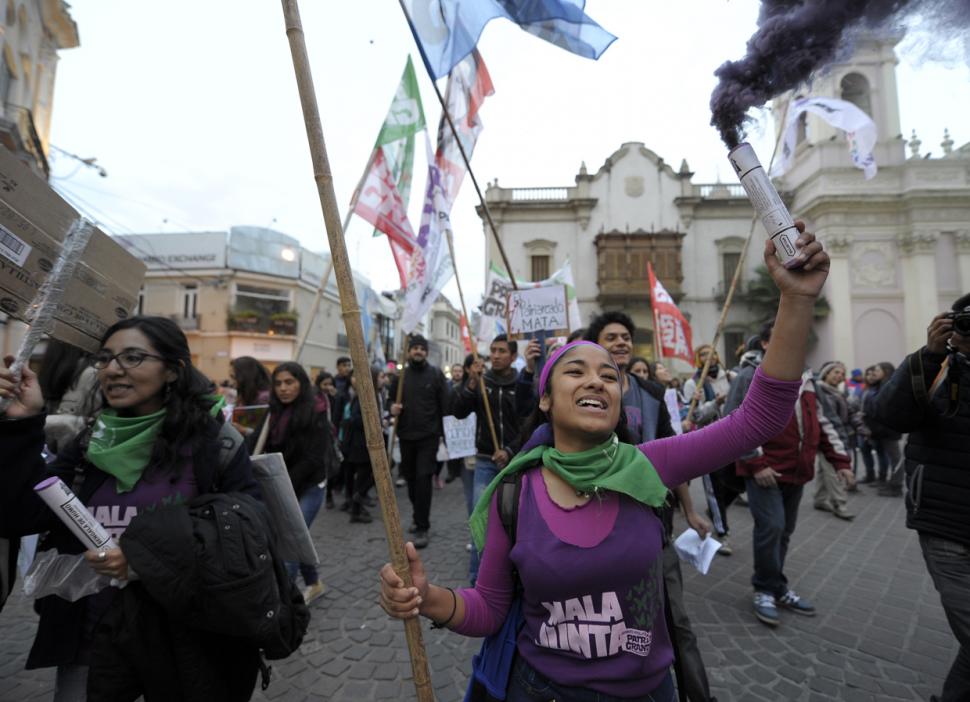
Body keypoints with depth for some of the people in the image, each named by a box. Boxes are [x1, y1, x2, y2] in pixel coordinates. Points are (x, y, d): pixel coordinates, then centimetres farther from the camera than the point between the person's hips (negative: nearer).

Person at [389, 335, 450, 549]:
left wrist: (446, 433, -7)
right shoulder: (400, 375, 7)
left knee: (423, 478, -9)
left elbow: (446, 404, -2)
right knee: (410, 478, 13)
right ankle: (420, 516, 34)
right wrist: (392, 409, -10)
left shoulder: (435, 374, -1)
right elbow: (391, 400, 14)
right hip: (406, 436, 4)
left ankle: (422, 527, 0)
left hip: (428, 436, -4)